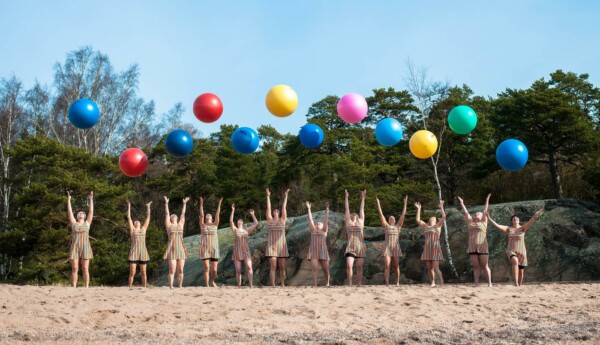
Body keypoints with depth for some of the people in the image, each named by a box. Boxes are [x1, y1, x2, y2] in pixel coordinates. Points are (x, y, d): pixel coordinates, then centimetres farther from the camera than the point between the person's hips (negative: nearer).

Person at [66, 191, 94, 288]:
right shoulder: (74, 223, 12)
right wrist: (68, 200, 8)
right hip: (75, 247, 0)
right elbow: (70, 212, 10)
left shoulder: (87, 223, 12)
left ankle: (86, 287, 0)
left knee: (85, 269, -2)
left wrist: (91, 199, 7)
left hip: (85, 247, 0)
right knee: (74, 269, -2)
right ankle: (74, 287, 1)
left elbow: (91, 212, 9)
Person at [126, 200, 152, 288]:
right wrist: (129, 206, 4)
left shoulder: (143, 229, 14)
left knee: (143, 273, 5)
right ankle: (130, 288, 3)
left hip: (143, 252, 2)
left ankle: (144, 287, 11)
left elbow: (148, 217, 15)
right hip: (134, 252, -2)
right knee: (132, 273, -4)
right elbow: (129, 217, 5)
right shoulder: (132, 229, 8)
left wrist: (148, 207, 16)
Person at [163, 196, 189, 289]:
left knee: (180, 270, 3)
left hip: (181, 249, 3)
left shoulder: (180, 224, 16)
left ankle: (180, 287, 9)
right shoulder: (169, 225, 8)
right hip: (172, 249, -3)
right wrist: (166, 203, -2)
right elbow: (166, 214, 3)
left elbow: (183, 214, 15)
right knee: (172, 270, -7)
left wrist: (184, 204, 14)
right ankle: (171, 287, -5)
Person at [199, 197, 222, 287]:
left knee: (214, 269, -1)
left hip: (214, 249, 1)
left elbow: (217, 214, 6)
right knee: (207, 268, -11)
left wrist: (219, 204, -2)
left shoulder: (215, 225, 14)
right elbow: (201, 215, 1)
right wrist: (201, 204, -8)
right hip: (205, 248, -1)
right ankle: (207, 285, -5)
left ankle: (212, 281, 27)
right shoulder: (202, 225, 12)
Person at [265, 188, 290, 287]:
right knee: (273, 266, -9)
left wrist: (285, 196, 8)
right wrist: (268, 196, 6)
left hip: (281, 245, 2)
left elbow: (284, 207, 8)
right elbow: (268, 207, 7)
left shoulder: (283, 220, 10)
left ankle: (283, 284, 10)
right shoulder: (270, 220, 8)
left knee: (282, 267, 3)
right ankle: (273, 285, -8)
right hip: (272, 245, -2)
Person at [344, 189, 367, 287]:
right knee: (349, 265, -14)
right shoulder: (348, 222, 12)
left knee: (359, 267, 3)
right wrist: (346, 197, 15)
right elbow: (347, 209, 14)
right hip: (350, 248, -1)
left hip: (360, 248, 1)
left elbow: (362, 209, 16)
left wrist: (363, 197, 18)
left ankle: (359, 284, 8)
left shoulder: (361, 222, 14)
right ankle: (350, 284, -9)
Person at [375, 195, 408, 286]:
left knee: (396, 267, 5)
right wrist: (378, 203, 5)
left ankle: (397, 282, 18)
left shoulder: (398, 226, 13)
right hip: (387, 248, -1)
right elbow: (381, 214, 8)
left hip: (396, 248, 1)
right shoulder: (386, 226, 11)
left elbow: (403, 214, 11)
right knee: (386, 266, -9)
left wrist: (405, 203, 9)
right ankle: (387, 284, -12)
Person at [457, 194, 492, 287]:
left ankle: (489, 283, -1)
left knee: (485, 266, -3)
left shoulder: (483, 222, 9)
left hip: (482, 247, -3)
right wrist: (461, 203, 21)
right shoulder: (470, 222, 17)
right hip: (472, 248, 3)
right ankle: (476, 284, 1)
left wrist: (487, 200, 0)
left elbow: (485, 211, 3)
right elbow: (466, 212, 19)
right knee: (476, 267, 3)